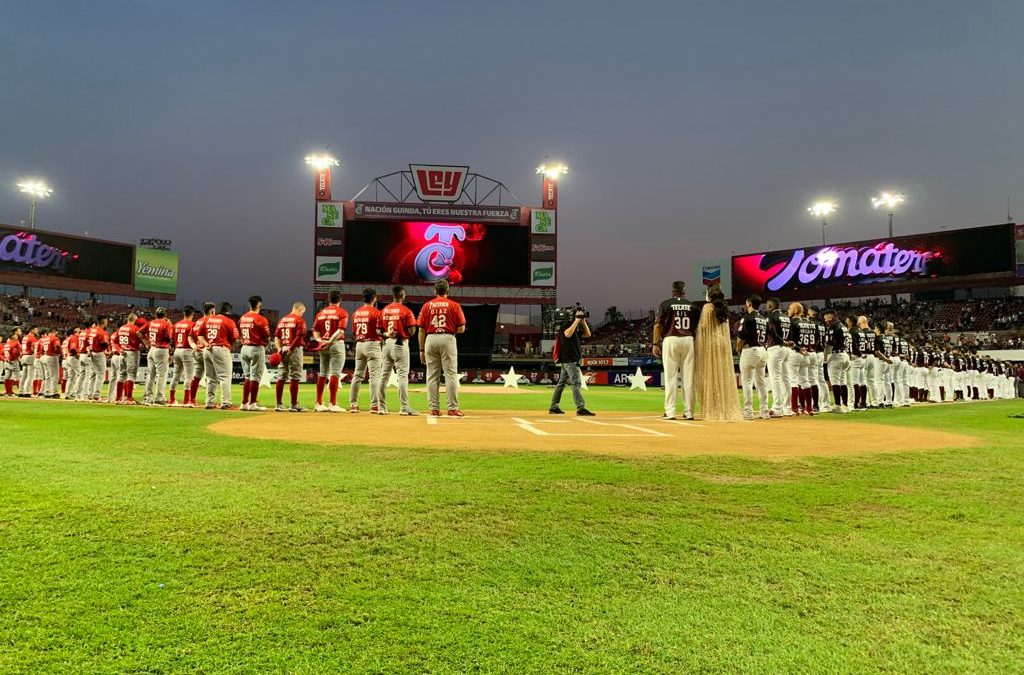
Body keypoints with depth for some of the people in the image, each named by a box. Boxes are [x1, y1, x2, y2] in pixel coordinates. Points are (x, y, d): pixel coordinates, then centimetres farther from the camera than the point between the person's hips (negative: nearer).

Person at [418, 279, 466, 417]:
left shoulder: (427, 305, 8)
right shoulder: (454, 305, 2)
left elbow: (421, 330, 5)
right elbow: (462, 328, -2)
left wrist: (421, 349, 9)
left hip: (430, 339, 2)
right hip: (448, 339, -2)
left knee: (432, 376, 6)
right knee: (451, 374, -1)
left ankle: (434, 408, 6)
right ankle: (452, 408, -5)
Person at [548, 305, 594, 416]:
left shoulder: (577, 327, 18)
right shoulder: (566, 324, -9)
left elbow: (587, 334, 17)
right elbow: (568, 334, -29)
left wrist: (583, 321, 6)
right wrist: (577, 320, -23)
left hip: (567, 360, 10)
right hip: (569, 359, -10)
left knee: (561, 383, 11)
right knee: (576, 383, -14)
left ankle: (553, 407, 16)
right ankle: (580, 408, -18)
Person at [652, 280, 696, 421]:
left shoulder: (665, 304, 3)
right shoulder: (691, 305, 10)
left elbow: (658, 325, -4)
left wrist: (655, 344, -2)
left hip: (670, 340, -2)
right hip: (688, 340, 2)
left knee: (671, 377, -1)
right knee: (688, 377, 5)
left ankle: (670, 412, -4)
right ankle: (689, 412, 7)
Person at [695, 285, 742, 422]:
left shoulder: (707, 307, -7)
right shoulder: (724, 308, 13)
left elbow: (703, 325, -13)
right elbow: (725, 328, 14)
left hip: (710, 344, -6)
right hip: (724, 344, 6)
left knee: (711, 376, -3)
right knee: (724, 375, 8)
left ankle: (714, 411, -4)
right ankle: (727, 410, 9)